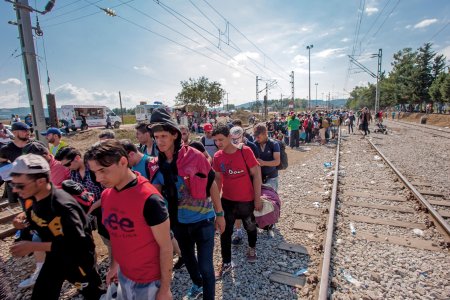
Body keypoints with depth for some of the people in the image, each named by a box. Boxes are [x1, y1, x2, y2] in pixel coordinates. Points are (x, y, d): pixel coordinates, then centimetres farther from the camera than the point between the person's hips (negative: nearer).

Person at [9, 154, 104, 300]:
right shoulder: (32, 199, -8)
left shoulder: (63, 206, -35)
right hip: (55, 257, 8)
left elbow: (77, 243, -36)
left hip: (78, 259, -7)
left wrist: (33, 246, -32)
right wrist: (24, 220, -11)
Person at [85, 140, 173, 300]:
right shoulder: (105, 196, -5)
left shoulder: (149, 199, -27)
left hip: (149, 281, -6)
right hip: (123, 274, 6)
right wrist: (114, 265, 15)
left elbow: (165, 247, -19)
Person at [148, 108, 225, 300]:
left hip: (202, 219, -5)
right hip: (178, 221, 6)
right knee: (188, 258, 27)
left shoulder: (194, 156, -20)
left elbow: (212, 185, -11)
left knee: (205, 266, 4)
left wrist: (219, 214, -6)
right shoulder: (157, 164, -6)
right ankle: (197, 284, 57)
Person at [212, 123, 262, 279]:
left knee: (250, 227, 20)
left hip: (247, 200, -2)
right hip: (227, 200, 2)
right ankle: (226, 263, 26)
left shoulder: (245, 151, -17)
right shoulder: (217, 157, -6)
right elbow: (217, 179, 6)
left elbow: (256, 174, -12)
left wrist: (257, 198, -11)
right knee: (225, 231, 7)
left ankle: (252, 248, 50)